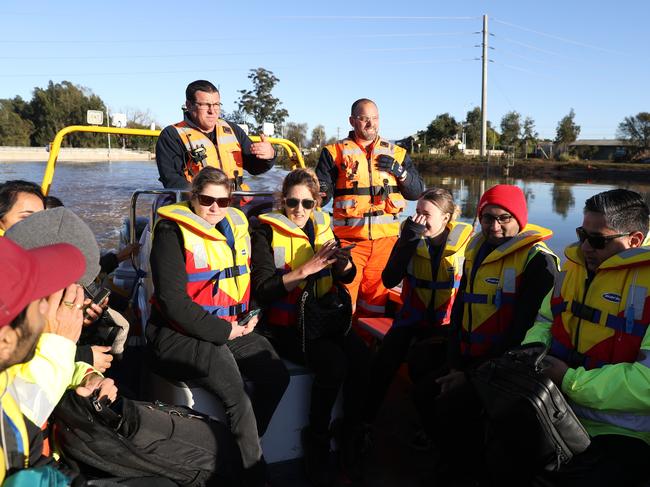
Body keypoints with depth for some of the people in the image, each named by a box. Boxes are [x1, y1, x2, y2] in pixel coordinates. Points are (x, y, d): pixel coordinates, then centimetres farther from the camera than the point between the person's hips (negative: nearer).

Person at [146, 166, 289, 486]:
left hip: (230, 329, 7)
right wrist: (222, 331, -16)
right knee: (234, 391, -27)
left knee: (276, 374, -16)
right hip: (179, 334, -6)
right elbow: (173, 301, -16)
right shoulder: (173, 232, -9)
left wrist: (247, 317, 6)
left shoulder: (236, 227, 11)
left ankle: (243, 446, 2)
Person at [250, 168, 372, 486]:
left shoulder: (322, 226, 10)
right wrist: (306, 270, -24)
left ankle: (352, 438, -2)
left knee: (361, 356, -21)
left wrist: (343, 261, -10)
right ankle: (317, 445, -5)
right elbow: (262, 290, -16)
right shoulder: (267, 232, -5)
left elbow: (347, 277, 13)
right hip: (285, 326, -5)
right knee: (334, 362, -27)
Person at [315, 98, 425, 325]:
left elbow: (417, 191, 11)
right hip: (349, 238, -2)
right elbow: (322, 193, 1)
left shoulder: (397, 153, 13)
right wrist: (321, 192, -22)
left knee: (377, 294, 8)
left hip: (385, 237, 2)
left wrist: (399, 171, -5)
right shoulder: (335, 152, 6)